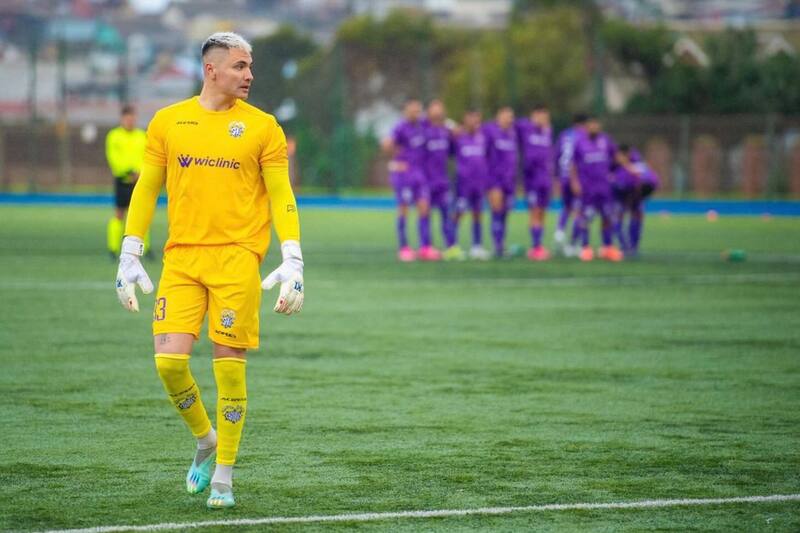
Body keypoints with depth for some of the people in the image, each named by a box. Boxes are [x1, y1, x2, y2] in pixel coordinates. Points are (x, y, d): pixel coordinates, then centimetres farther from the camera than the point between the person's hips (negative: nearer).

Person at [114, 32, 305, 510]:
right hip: (181, 257, 2)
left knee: (230, 364, -3)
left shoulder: (262, 127, 4)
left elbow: (281, 195, 4)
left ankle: (224, 475, 9)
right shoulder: (167, 122, 8)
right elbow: (147, 189, 13)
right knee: (170, 360, -8)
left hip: (237, 257, -2)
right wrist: (129, 256, 8)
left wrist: (293, 262, -6)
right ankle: (206, 442, 19)